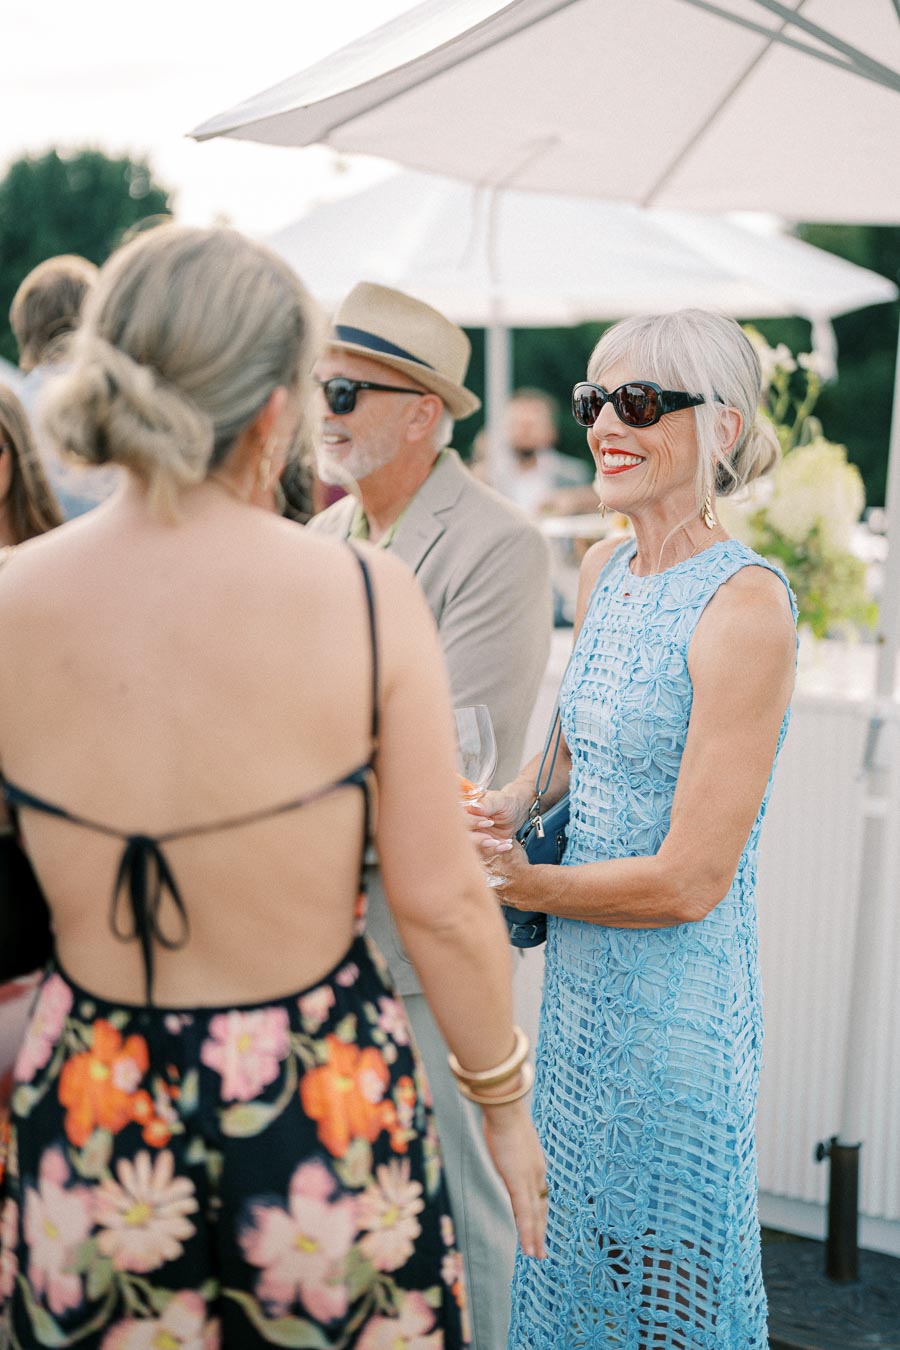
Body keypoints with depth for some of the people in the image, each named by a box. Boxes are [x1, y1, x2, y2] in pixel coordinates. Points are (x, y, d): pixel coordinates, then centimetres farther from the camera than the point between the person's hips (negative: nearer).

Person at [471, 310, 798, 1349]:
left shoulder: (745, 604, -21)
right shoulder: (602, 570, 3)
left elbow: (691, 881, -21)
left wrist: (516, 883, -10)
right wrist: (514, 801, -2)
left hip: (679, 1003, -7)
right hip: (581, 980, 7)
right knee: (573, 1261, 23)